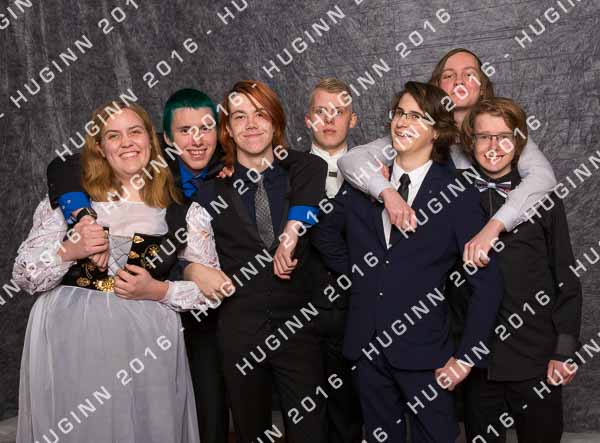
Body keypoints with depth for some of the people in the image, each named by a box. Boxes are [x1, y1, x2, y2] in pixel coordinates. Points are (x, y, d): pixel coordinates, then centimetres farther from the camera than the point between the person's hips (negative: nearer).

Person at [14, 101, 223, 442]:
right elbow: (24, 276, 5)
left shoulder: (183, 207, 2)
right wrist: (68, 251, -13)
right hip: (69, 341, 1)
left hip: (145, 346, 0)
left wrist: (159, 291, -11)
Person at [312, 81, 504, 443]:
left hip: (423, 354, -3)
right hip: (367, 347, 4)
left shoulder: (457, 196, -8)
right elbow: (325, 233, 21)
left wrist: (466, 357, -10)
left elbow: (488, 282, -8)